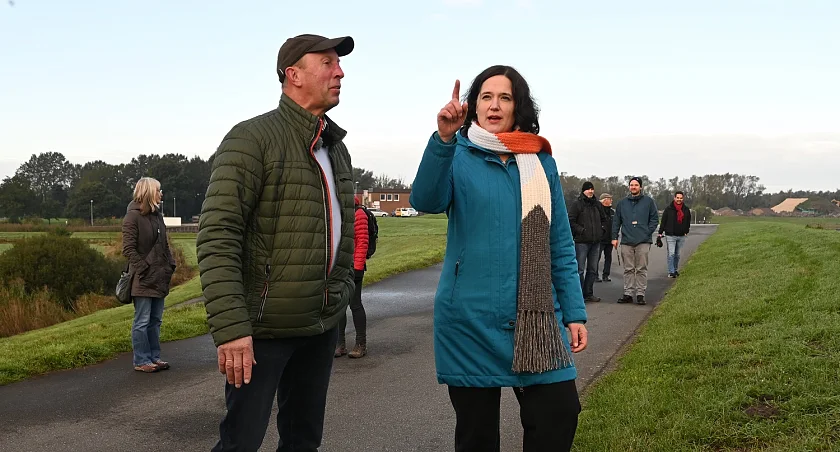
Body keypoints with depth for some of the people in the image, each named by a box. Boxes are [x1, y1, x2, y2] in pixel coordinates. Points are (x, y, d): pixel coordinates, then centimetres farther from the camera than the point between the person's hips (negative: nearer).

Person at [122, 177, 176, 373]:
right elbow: (128, 249, -14)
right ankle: (141, 361, 6)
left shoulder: (157, 215, 14)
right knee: (142, 322, -1)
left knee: (156, 320, 13)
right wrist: (144, 269, -17)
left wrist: (170, 264, 9)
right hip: (143, 280, -8)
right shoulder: (133, 216, -10)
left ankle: (154, 357, 22)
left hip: (159, 278, 8)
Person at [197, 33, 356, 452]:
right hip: (263, 327, -7)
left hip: (321, 326, 7)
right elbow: (216, 237, -19)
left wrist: (342, 293, 14)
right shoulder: (252, 138, -12)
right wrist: (231, 327, -25)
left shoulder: (336, 148, 12)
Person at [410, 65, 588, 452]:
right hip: (470, 318, -2)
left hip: (534, 318, 2)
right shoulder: (459, 157, 0)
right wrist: (443, 139, -35)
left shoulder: (541, 163, 7)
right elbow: (426, 201, -21)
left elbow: (560, 245, 9)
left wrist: (574, 312, 5)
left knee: (559, 414, -5)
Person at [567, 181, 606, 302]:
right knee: (580, 269, -7)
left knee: (593, 269, 10)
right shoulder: (576, 204, -5)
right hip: (581, 241, -6)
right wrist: (581, 230, -15)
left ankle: (588, 294, 17)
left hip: (596, 242, 7)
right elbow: (570, 221, -9)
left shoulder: (598, 205, 14)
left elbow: (603, 219, 27)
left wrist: (602, 229, 11)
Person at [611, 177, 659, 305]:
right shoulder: (622, 203, 12)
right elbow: (616, 221, 13)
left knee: (641, 269, -1)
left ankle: (640, 294, 4)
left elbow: (655, 218, 6)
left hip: (643, 241, -2)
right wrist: (615, 237, 6)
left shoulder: (648, 201, 5)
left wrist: (648, 231, -6)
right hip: (626, 241, 2)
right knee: (628, 269, 5)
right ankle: (628, 294, 9)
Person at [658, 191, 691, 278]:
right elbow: (663, 221, -1)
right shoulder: (668, 209, -5)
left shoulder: (686, 209, 6)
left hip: (681, 236, 4)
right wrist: (660, 233, -5)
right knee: (671, 254, -9)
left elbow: (688, 221, 19)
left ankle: (675, 270, 24)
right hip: (670, 235, -4)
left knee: (677, 254, 12)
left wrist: (686, 231, 13)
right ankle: (671, 272, -8)